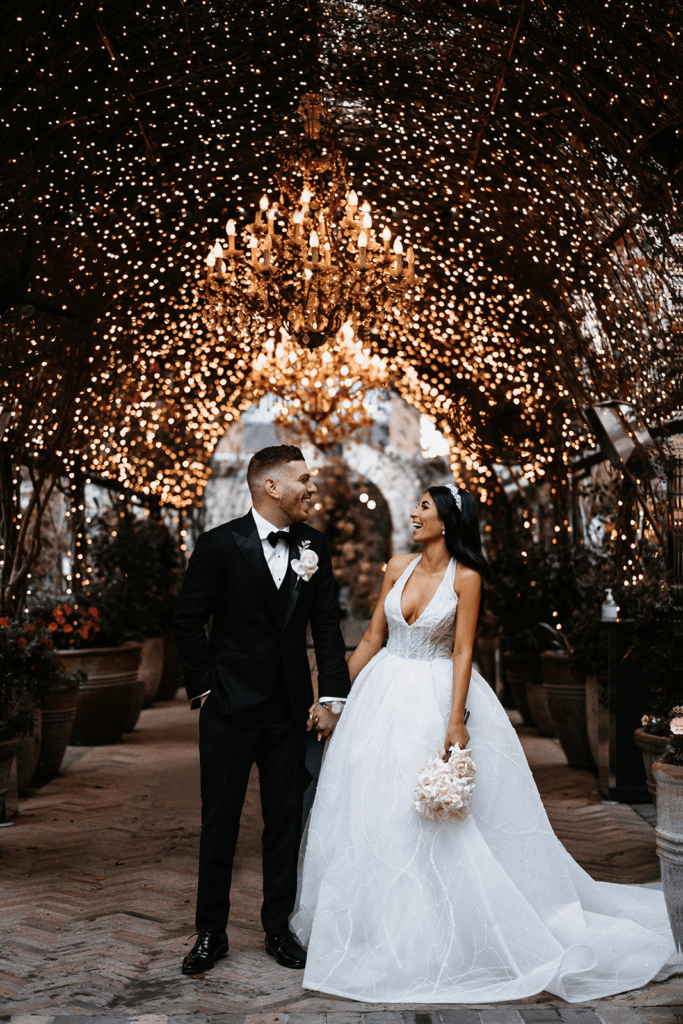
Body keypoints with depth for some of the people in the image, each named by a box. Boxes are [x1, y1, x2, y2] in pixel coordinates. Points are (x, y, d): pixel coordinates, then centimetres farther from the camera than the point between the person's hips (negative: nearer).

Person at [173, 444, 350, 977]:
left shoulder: (314, 546, 3)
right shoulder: (220, 544, -8)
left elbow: (327, 626, 5)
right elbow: (188, 622, -3)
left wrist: (333, 696, -2)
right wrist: (205, 688, -4)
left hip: (290, 711, 3)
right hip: (229, 710, -3)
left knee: (286, 819, 10)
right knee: (220, 820, 7)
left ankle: (279, 928, 26)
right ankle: (211, 933, 22)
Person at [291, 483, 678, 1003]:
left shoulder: (466, 578, -9)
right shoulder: (399, 566, 4)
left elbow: (463, 651, -12)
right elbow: (372, 638, 8)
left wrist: (456, 720, -20)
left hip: (434, 697, -5)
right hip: (384, 694, 5)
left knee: (425, 815, -3)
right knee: (368, 810, 8)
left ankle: (426, 937, 13)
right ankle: (372, 925, 24)